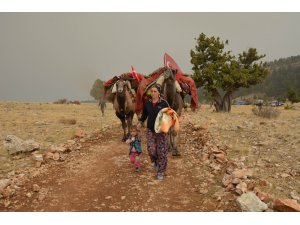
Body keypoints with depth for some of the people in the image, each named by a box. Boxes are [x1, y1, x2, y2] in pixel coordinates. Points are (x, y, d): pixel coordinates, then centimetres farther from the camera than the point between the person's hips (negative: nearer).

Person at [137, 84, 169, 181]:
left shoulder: (164, 103, -6)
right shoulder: (147, 103, 3)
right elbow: (144, 114, 15)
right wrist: (140, 122, 1)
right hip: (150, 130, 2)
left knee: (162, 151, 1)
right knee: (151, 149, -8)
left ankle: (161, 172, 17)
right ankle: (155, 161, 28)